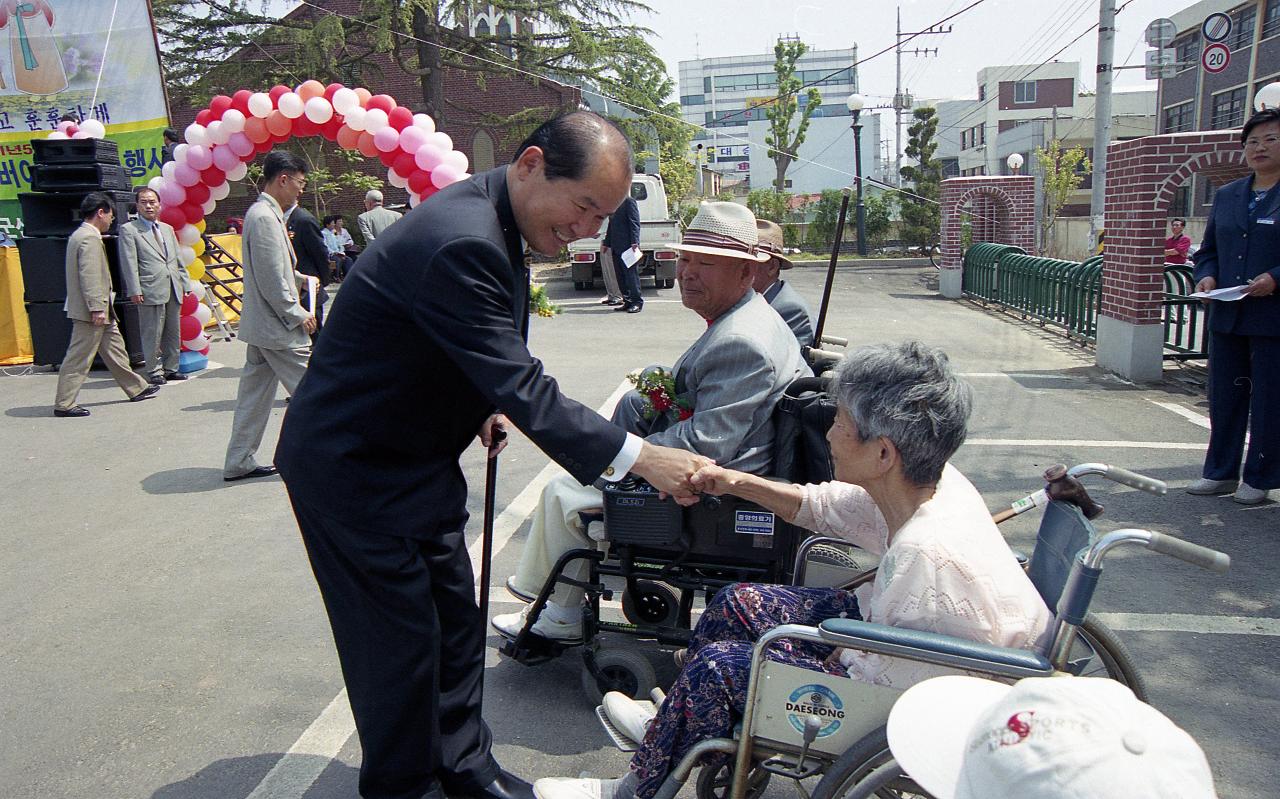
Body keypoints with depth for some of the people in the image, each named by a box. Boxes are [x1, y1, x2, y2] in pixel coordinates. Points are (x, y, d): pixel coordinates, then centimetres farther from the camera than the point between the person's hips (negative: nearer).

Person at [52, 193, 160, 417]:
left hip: (98, 311, 11)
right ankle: (63, 404, -1)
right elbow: (90, 277, -23)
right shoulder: (90, 238, -16)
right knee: (79, 358, -6)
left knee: (115, 348, 17)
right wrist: (97, 308, -23)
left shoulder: (80, 235, 16)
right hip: (91, 312, -11)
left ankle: (136, 388, 26)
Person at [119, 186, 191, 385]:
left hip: (173, 290, 6)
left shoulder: (167, 229, 21)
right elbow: (129, 263, -5)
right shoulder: (128, 230, 2)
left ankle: (170, 368, 19)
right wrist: (135, 290, -13)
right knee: (152, 334, -3)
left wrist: (185, 284, 14)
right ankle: (155, 371, 6)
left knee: (173, 332, 10)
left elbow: (178, 260, 22)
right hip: (151, 290, -6)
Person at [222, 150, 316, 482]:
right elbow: (271, 283, -20)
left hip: (261, 327, 10)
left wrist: (299, 278, 14)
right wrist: (298, 315, -14)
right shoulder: (265, 218, -17)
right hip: (280, 329, -10)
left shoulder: (261, 213, 15)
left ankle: (239, 463, 19)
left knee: (255, 394, 13)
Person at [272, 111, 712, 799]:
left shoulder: (491, 221, 2)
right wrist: (637, 457, -29)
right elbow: (521, 388, -31)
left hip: (415, 457, 9)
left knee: (456, 624, 16)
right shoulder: (461, 242, -31)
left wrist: (485, 407, 2)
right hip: (353, 466, -9)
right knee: (401, 643, 3)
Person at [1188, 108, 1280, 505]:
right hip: (1227, 316, 5)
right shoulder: (1226, 195, 13)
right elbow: (1208, 249, 18)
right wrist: (1206, 276, 0)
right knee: (1224, 395, 11)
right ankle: (1220, 473, 23)